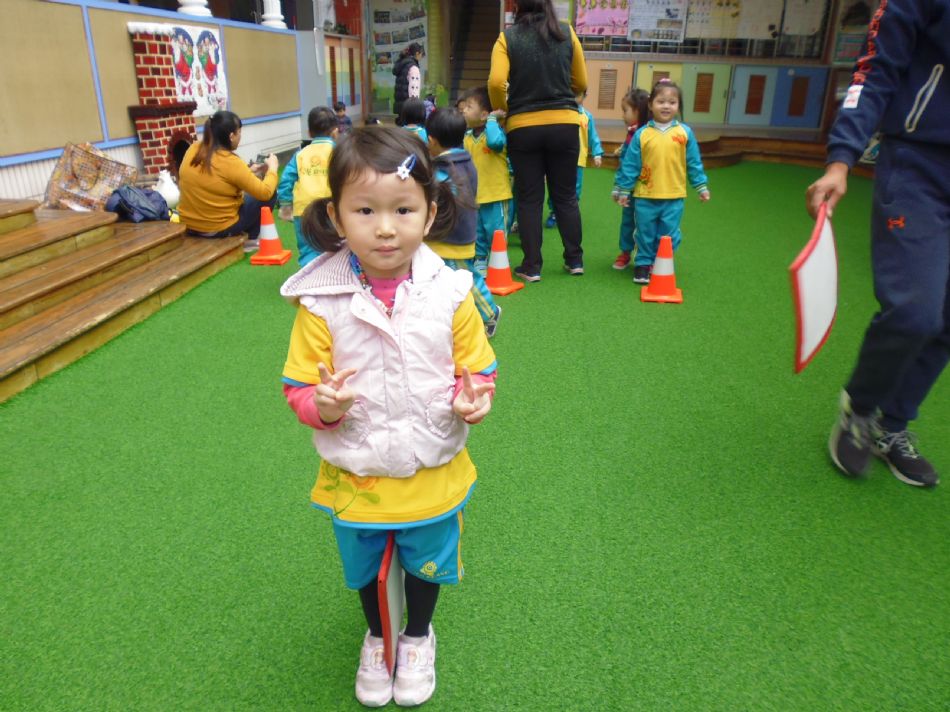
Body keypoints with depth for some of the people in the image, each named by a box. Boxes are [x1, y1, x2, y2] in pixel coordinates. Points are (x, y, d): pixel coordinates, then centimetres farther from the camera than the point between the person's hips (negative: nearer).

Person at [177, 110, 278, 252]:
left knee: (244, 192, 29)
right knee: (270, 195, 7)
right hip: (220, 229, -7)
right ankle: (251, 240, 15)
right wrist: (272, 168, 0)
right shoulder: (231, 162, -22)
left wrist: (248, 171, 14)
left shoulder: (193, 149, -1)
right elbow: (265, 192, -16)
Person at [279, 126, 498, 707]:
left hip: (433, 476, 0)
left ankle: (418, 638, 58)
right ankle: (377, 637, 60)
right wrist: (322, 405, -30)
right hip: (354, 480, 0)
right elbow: (300, 387, -9)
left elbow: (478, 368, -4)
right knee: (365, 571, 26)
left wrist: (475, 398, -25)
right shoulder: (322, 301, -17)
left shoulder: (450, 293, -16)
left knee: (427, 566, 25)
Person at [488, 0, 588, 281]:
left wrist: (501, 110, 4)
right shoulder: (567, 33, 4)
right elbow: (581, 83, 10)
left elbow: (496, 82, -14)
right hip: (564, 124, 2)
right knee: (566, 195, 13)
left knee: (529, 198, 8)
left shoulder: (507, 37, -1)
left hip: (523, 127, -1)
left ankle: (531, 266, 10)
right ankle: (575, 260, 20)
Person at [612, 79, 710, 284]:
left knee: (668, 236, 7)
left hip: (674, 197, 1)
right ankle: (643, 265, 23)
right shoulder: (642, 134, -2)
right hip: (645, 197, 0)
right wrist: (623, 190, 3)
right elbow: (630, 165, 1)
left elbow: (694, 163, 7)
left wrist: (701, 187, 7)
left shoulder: (685, 132, 1)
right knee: (646, 234, 10)